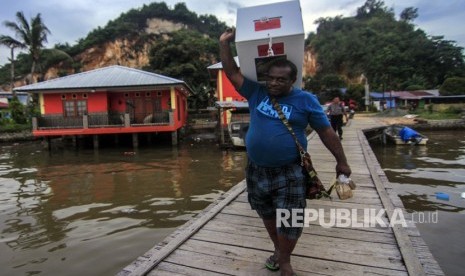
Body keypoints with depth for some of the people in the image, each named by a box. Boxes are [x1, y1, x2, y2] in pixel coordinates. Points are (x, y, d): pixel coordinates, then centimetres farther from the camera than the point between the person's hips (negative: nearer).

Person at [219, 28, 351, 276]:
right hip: (257, 170, 4)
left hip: (289, 173, -3)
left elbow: (326, 132, 0)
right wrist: (224, 43, 1)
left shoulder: (305, 100, -5)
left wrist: (341, 162, 2)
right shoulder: (256, 93, 3)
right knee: (267, 215, 20)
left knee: (289, 220, 3)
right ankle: (278, 249, 44)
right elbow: (232, 73, 6)